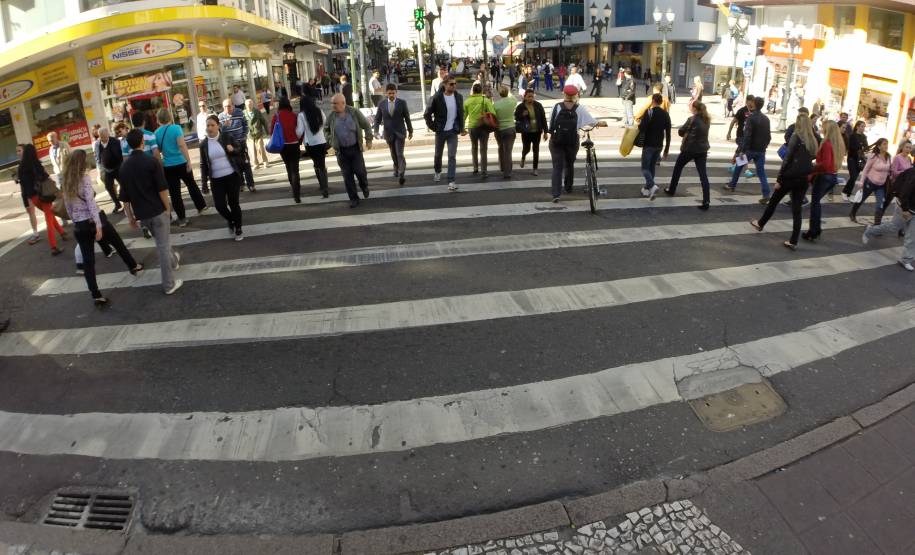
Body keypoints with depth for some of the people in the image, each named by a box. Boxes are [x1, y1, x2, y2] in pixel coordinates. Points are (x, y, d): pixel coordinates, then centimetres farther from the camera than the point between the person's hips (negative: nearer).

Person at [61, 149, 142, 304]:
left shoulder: (65, 180, 5)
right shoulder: (84, 177, -12)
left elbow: (67, 206, 11)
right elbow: (91, 202, -19)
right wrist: (99, 226, -20)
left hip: (79, 225, 5)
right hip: (93, 220, -5)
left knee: (88, 260, 5)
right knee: (118, 243, 22)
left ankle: (96, 295, 5)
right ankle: (133, 267, 42)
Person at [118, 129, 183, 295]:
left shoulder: (124, 166, 4)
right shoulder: (152, 161, -12)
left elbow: (124, 196, 7)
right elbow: (162, 188, -16)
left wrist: (130, 216, 14)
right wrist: (167, 207, -3)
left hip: (141, 213, 5)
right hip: (157, 210, -5)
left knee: (161, 241, 27)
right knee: (163, 245, 0)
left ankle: (174, 261, 51)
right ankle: (169, 284, 3)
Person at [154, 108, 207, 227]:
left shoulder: (157, 132, 2)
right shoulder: (176, 128, -9)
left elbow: (158, 150, 7)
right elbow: (182, 145, -18)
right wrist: (189, 161, -16)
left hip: (168, 166, 2)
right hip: (181, 163, -2)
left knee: (174, 193, 5)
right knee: (191, 185, 21)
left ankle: (181, 218, 9)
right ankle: (201, 206, 34)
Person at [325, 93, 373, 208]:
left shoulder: (354, 112, -7)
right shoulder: (331, 116, -2)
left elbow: (366, 125, 2)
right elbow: (326, 129, 16)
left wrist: (368, 139, -1)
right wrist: (332, 141, 7)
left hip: (355, 148, -1)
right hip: (341, 151, 2)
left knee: (359, 171, -2)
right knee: (347, 175, 2)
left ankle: (364, 187, 32)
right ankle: (354, 198, 13)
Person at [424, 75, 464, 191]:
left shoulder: (458, 97, 1)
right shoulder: (437, 98, -10)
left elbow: (461, 114, 13)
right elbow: (427, 114, -4)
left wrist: (461, 128, 6)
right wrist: (432, 127, -8)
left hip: (453, 132, 1)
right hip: (440, 131, -1)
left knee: (452, 156, -8)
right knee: (438, 154, 16)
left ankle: (451, 181, -10)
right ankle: (438, 172, 43)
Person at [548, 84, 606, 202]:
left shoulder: (557, 107, -5)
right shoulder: (579, 109, -4)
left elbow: (551, 123, -4)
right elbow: (592, 121, 0)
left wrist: (552, 134, 11)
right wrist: (601, 124, 19)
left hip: (556, 141, -1)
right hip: (572, 142, 1)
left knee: (557, 167, -1)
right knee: (570, 165, 21)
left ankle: (556, 194, -12)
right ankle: (568, 187, 37)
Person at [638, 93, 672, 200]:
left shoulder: (649, 112, -13)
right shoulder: (666, 114, 5)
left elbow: (642, 129, -19)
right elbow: (668, 134, 6)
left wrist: (640, 123, 4)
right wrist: (666, 149, 12)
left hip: (648, 145, -5)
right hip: (659, 146, 5)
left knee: (645, 168, 0)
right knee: (652, 167, 18)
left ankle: (652, 185, -23)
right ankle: (647, 188, 22)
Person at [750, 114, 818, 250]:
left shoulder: (796, 137, -9)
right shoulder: (813, 140, 8)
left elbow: (787, 159, -12)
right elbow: (811, 158, 9)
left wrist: (779, 178, -9)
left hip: (791, 176, -5)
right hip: (804, 178, 5)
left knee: (773, 201, 16)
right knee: (797, 209, 4)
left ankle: (760, 223, 35)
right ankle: (793, 241, 2)